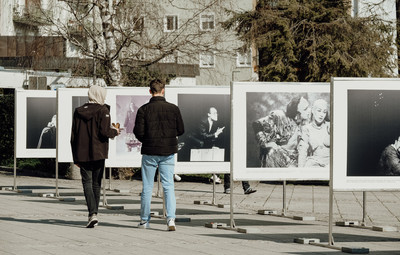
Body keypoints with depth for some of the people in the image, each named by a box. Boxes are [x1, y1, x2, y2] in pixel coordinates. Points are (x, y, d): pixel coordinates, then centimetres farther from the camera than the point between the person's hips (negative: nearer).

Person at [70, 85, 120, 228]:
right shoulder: (102, 110, -5)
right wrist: (114, 132, 6)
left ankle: (93, 214, -19)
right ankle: (93, 215, 14)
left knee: (87, 183, -1)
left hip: (82, 154, 2)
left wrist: (75, 157, 13)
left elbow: (73, 136, 8)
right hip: (98, 153, -2)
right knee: (96, 184, 10)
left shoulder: (78, 111, 8)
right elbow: (104, 131, -17)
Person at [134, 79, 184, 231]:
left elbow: (138, 132, -9)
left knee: (147, 187, 9)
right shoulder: (173, 109, -3)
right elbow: (181, 130, 2)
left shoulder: (144, 110, -8)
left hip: (149, 152, -1)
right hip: (168, 152, 1)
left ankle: (144, 220, 16)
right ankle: (171, 219, -11)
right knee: (168, 186, 3)